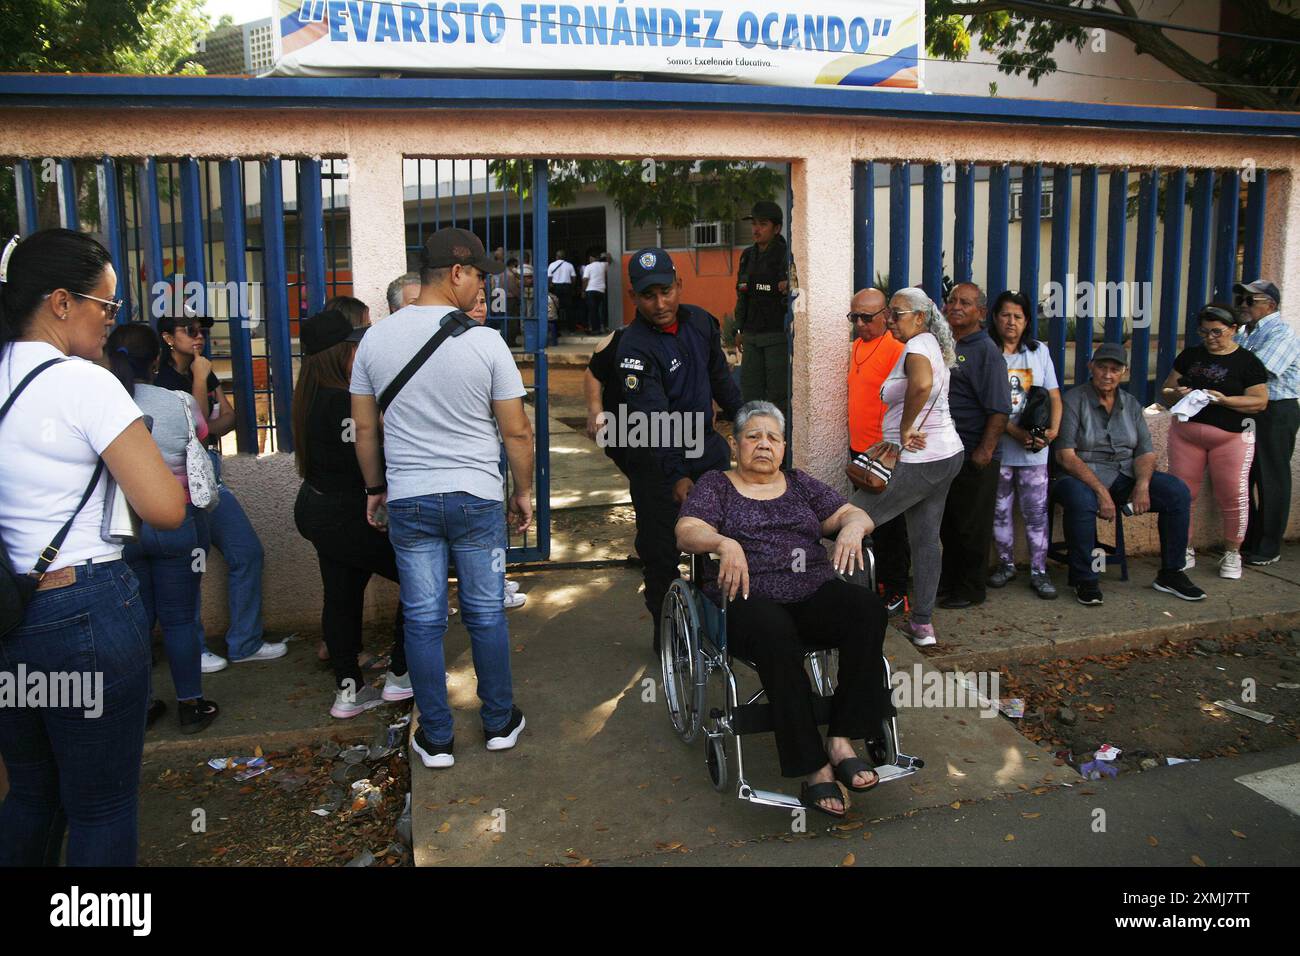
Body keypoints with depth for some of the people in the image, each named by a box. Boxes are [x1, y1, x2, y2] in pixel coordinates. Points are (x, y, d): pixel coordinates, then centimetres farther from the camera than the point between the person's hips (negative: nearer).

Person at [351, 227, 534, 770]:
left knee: (423, 619, 9)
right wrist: (523, 492, 6)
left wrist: (375, 488, 19)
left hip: (408, 501, 3)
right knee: (486, 613, 11)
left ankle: (437, 738, 20)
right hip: (476, 499, -2)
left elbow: (364, 427, 7)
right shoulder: (484, 341, -10)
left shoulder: (376, 339, 1)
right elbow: (517, 431, -7)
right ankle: (499, 723, 26)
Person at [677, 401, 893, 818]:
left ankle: (842, 740, -24)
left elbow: (853, 515, 16)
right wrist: (723, 542, -24)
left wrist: (852, 526, -10)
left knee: (868, 609, -28)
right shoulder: (714, 486, 14)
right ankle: (813, 768, -32)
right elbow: (687, 532, -2)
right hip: (751, 600, -3)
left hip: (815, 593, 4)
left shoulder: (801, 484, 23)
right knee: (775, 634, -39)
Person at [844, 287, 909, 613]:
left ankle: (896, 591, 13)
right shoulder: (858, 345, 11)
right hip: (859, 448, 8)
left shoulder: (896, 349, -15)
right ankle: (880, 579, 31)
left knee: (890, 525, 2)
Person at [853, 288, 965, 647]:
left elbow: (922, 384, -36)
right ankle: (923, 624, 20)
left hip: (919, 460, -11)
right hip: (946, 454, 11)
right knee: (925, 539, 13)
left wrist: (906, 428, -24)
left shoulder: (917, 346, -14)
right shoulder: (933, 344, 17)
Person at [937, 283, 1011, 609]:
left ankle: (972, 590, 15)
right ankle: (948, 580, 30)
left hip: (974, 458, -8)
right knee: (947, 523, 17)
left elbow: (999, 410, -17)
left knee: (972, 527, 3)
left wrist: (984, 451, -22)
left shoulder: (986, 351, -12)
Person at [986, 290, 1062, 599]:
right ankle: (1006, 564, 23)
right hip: (997, 447, -1)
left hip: (1035, 450, 2)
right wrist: (1016, 432, -17)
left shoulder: (1039, 351, 11)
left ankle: (1039, 571, 9)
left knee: (1036, 511, 1)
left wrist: (1053, 429, -9)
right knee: (1000, 510, 8)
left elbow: (1054, 396, 9)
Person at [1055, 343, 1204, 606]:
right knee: (1081, 502, -39)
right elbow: (1065, 455, -15)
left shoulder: (1131, 404, 12)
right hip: (1082, 476, -5)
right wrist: (1101, 491, -23)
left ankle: (1170, 574, 0)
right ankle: (1085, 580, -20)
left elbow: (1145, 452, 7)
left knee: (1178, 492, -15)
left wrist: (1142, 485, -15)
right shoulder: (1073, 400, -6)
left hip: (1125, 476, 6)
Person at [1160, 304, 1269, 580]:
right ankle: (1185, 552, 14)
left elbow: (1260, 402, -5)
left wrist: (1224, 400, -19)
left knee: (1232, 496, -2)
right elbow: (1165, 391, 12)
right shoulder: (1190, 356, 10)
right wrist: (1176, 394, -11)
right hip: (1185, 432, 3)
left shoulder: (1247, 361, 0)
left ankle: (1232, 554, 14)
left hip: (1231, 436, -3)